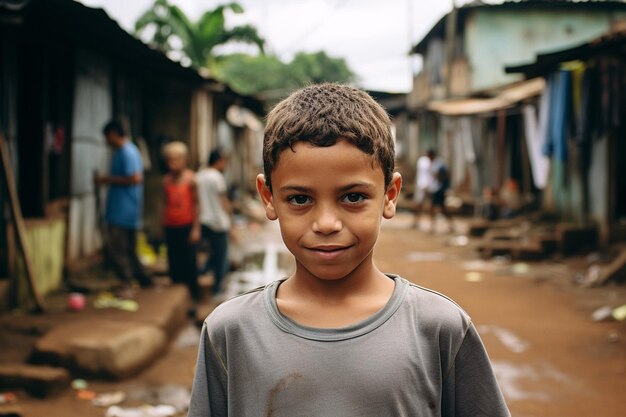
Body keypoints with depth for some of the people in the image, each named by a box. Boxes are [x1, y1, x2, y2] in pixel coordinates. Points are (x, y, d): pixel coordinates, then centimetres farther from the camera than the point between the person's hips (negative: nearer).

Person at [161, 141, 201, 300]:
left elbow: (196, 204, -5)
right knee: (174, 263, 6)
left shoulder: (190, 179, -5)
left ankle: (193, 295, 8)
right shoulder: (166, 180, 6)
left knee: (189, 262, -2)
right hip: (171, 227, 4)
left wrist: (196, 229, -8)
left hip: (186, 226, -4)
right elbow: (165, 204, 11)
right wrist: (164, 225, 8)